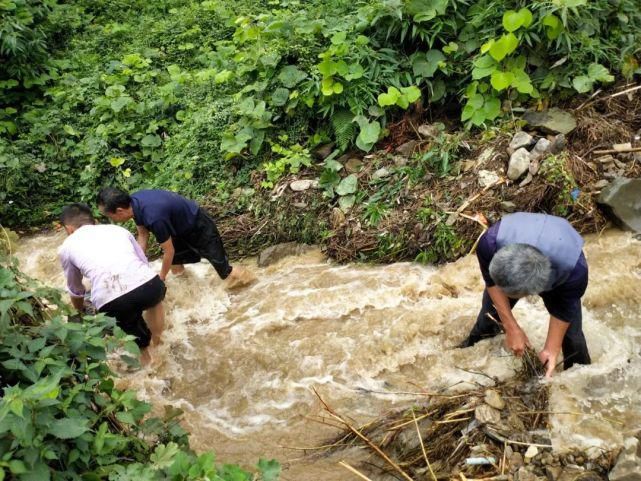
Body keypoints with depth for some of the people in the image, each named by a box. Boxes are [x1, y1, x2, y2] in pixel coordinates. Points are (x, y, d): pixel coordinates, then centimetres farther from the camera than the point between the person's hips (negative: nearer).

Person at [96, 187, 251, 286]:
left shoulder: (154, 217, -44)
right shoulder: (134, 203, -17)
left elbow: (169, 251, -28)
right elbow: (143, 235, 0)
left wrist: (161, 278, -11)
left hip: (199, 227, -8)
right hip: (181, 226, 8)